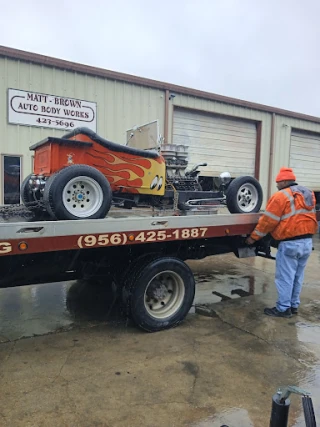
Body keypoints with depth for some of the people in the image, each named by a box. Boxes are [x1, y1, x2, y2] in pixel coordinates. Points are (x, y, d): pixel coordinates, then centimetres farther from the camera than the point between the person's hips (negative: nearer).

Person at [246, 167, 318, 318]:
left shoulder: (281, 196, -13)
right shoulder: (309, 194, 12)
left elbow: (268, 221, -13)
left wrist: (254, 237, -5)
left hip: (290, 243, -8)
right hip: (307, 241, 8)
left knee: (285, 277, 1)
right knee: (298, 276, 17)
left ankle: (284, 308, 8)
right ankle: (294, 305, 27)